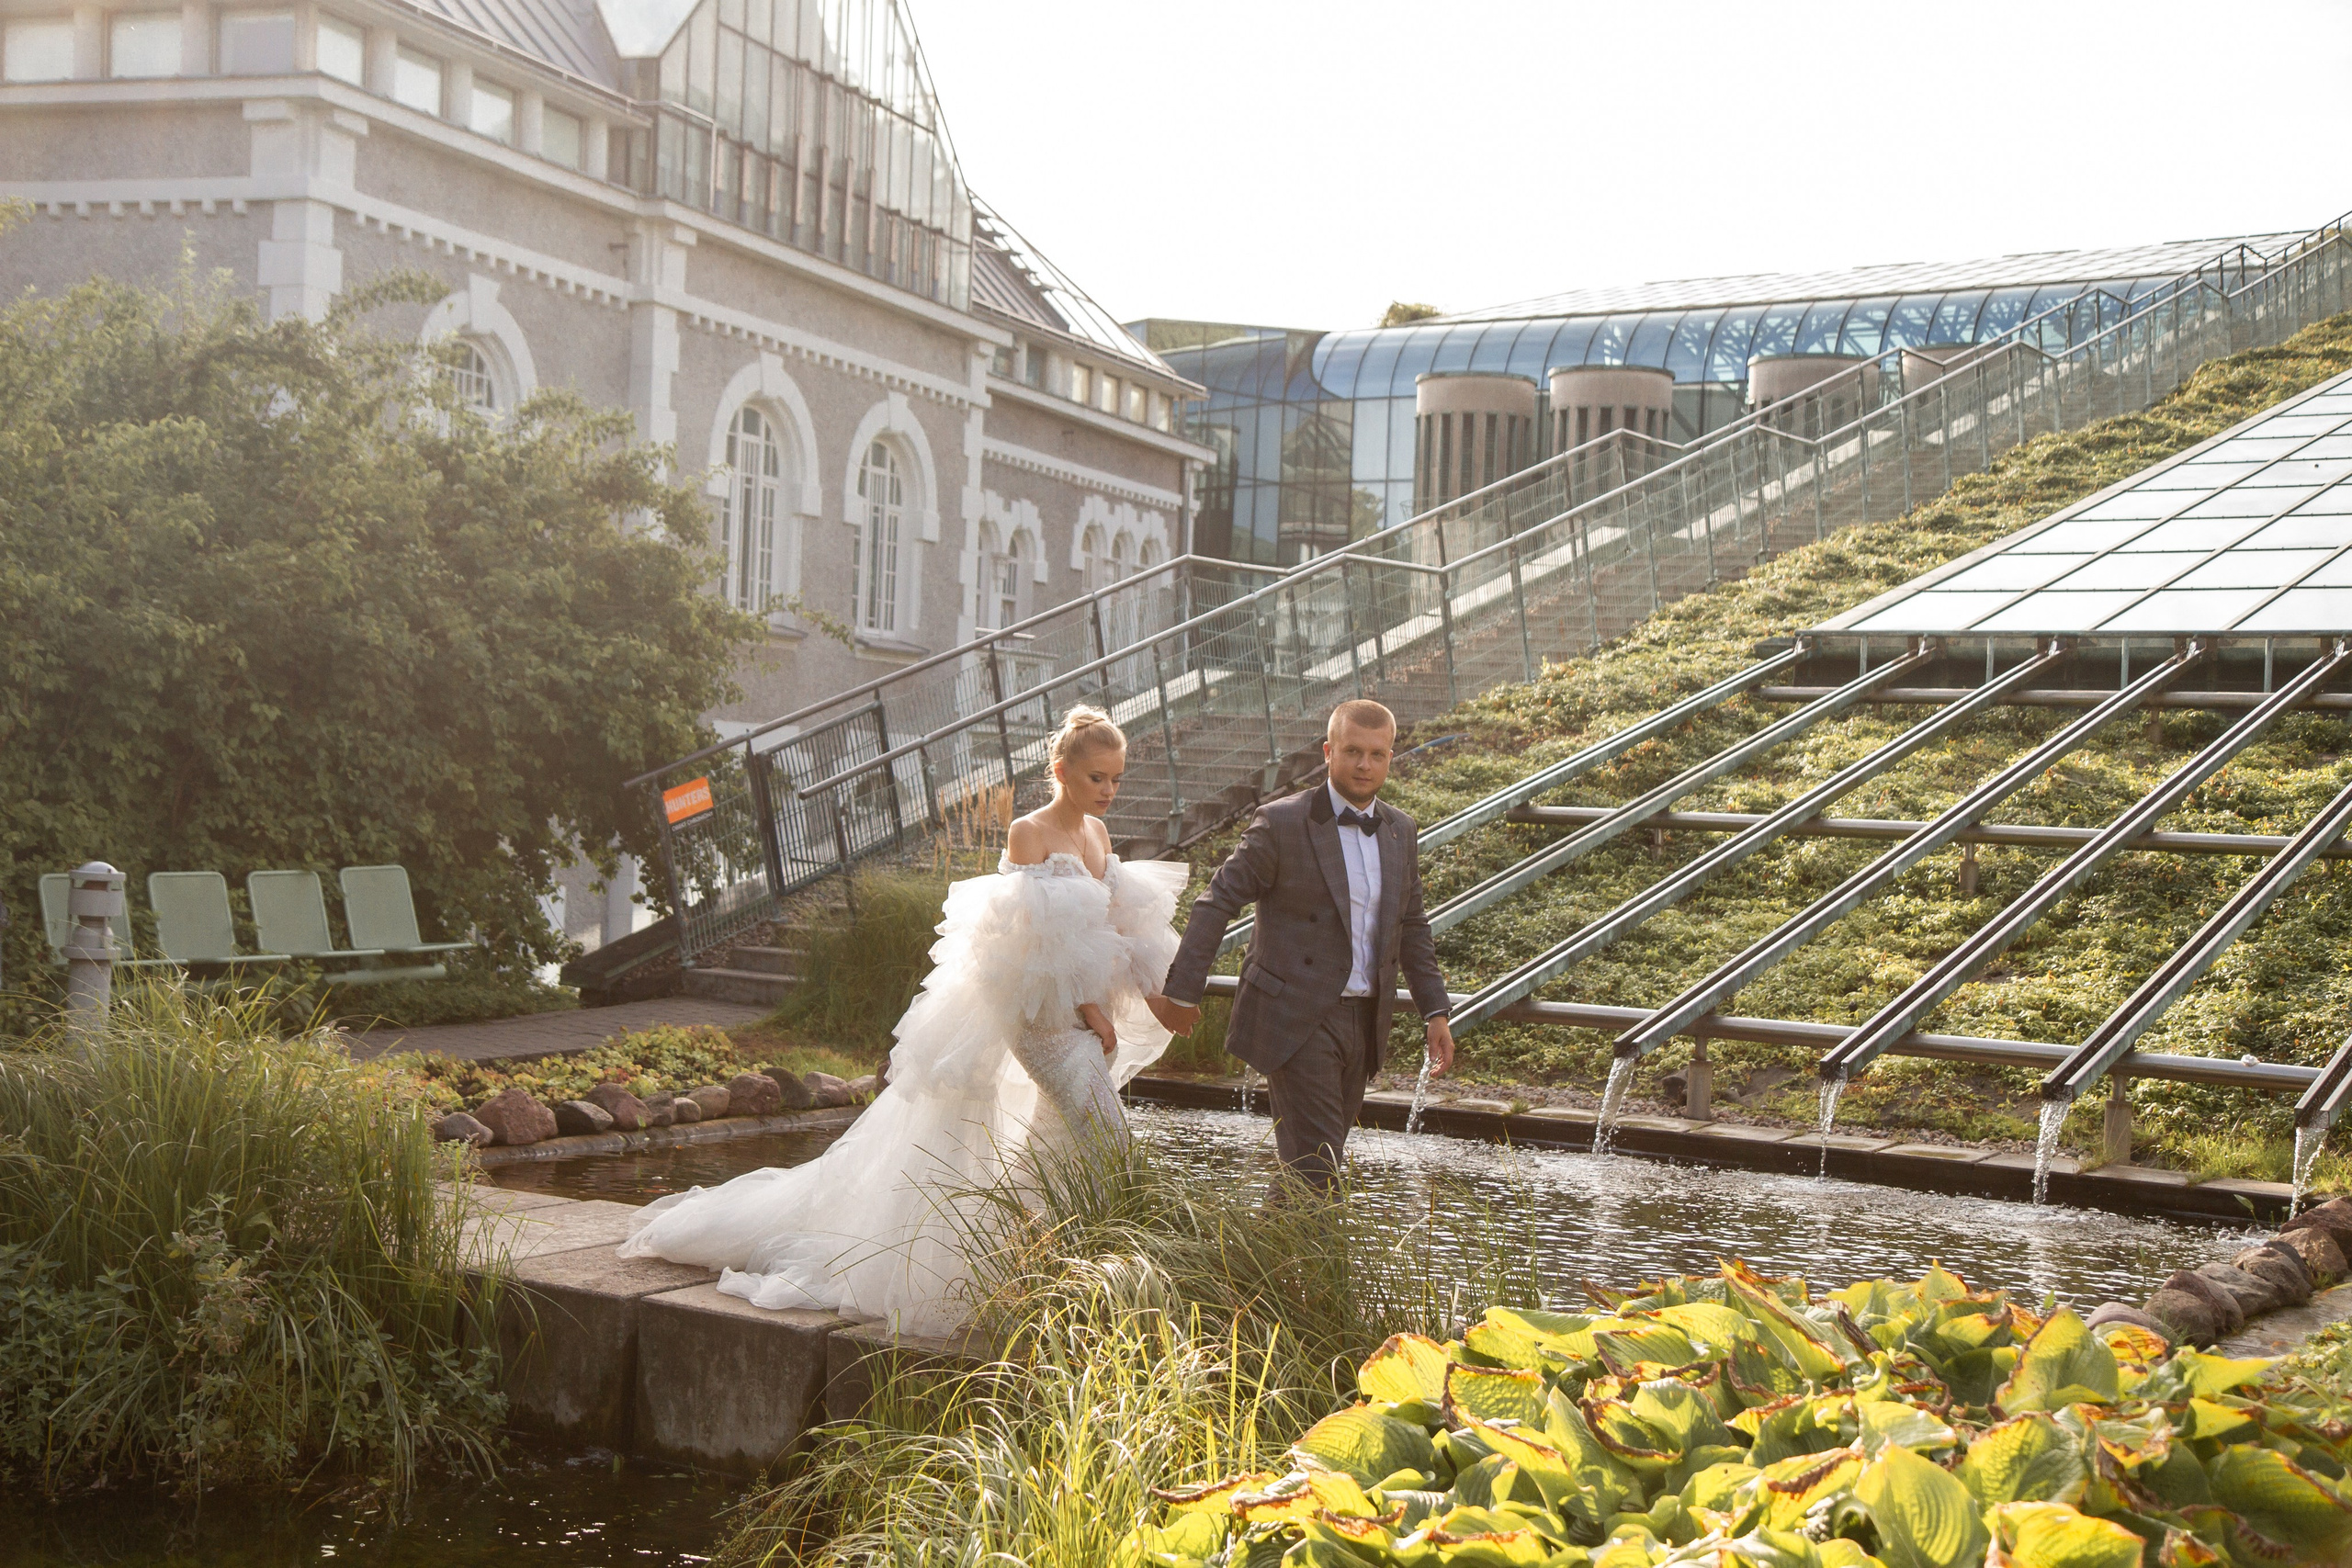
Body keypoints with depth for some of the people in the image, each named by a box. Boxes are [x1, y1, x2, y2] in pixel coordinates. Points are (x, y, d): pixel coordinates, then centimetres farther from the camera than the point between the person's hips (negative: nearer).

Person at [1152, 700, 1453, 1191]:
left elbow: (1412, 927, 19)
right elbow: (1215, 904, -7)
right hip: (1296, 1021, -6)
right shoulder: (1282, 824, -10)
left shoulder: (1400, 832, 9)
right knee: (1315, 1168, -11)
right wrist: (1181, 992, -9)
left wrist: (1435, 1011, 13)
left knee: (1323, 1158, 12)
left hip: (1364, 1021, 6)